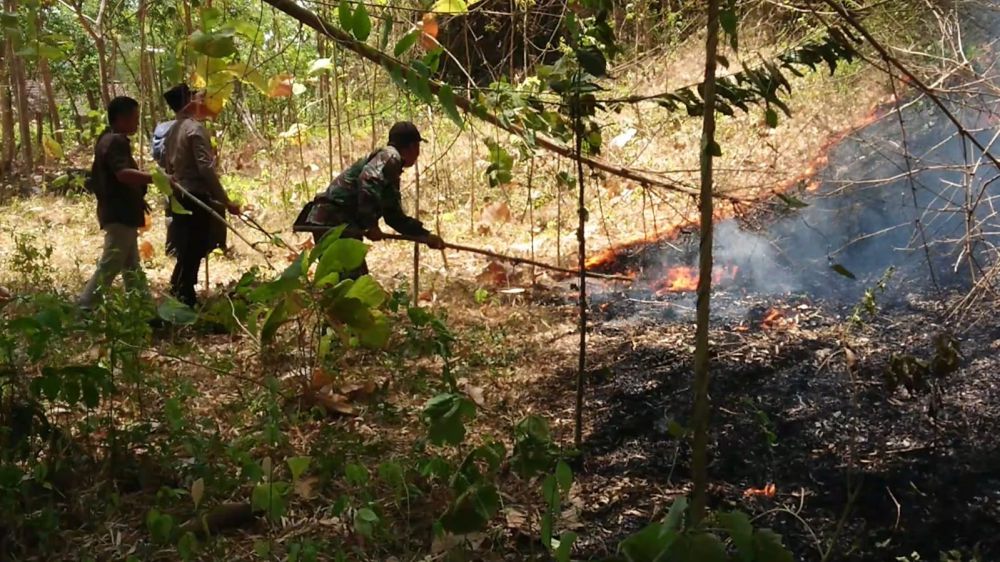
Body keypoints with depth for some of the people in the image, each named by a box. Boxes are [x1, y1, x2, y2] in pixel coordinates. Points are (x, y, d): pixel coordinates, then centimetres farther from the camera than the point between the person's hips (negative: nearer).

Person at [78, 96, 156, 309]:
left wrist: (137, 197, 25)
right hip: (120, 215, -11)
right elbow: (123, 173, -31)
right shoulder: (116, 141, -16)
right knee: (110, 266, -9)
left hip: (119, 212, 11)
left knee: (131, 266, 15)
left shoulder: (108, 139, 17)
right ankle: (84, 307, -6)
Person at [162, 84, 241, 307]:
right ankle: (184, 302, -1)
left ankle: (179, 297, 23)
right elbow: (205, 168, -20)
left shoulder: (173, 130, 14)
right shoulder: (195, 128, -13)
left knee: (187, 255, 16)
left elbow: (168, 166, 17)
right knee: (192, 255, -4)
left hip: (180, 197, 9)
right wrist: (226, 201, -19)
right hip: (196, 198, -9)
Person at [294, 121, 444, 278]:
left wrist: (426, 235, 26)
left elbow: (394, 216, 29)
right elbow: (368, 180, -26)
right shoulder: (390, 156, -6)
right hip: (335, 221, -10)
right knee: (355, 280, -13)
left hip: (339, 223, 10)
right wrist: (372, 224, -23)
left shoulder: (392, 173, 24)